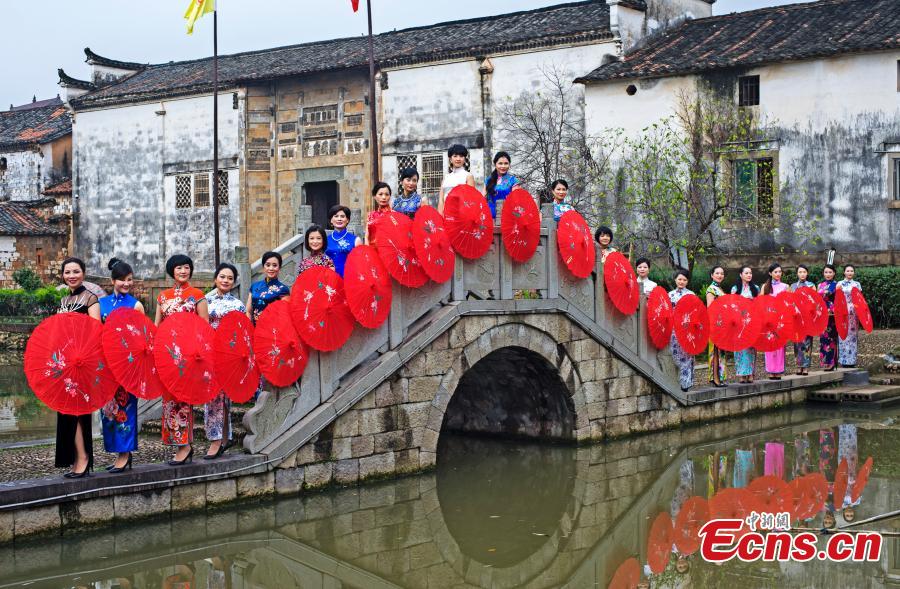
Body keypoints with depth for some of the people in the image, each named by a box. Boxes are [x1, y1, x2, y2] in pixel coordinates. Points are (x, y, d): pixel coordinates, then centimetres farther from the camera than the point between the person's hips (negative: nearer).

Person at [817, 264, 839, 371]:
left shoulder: (836, 285, 3)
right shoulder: (820, 285, 15)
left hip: (832, 315, -4)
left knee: (831, 338, -6)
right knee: (823, 337, 1)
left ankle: (831, 363, -3)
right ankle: (824, 362, 6)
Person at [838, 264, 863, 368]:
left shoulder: (857, 284, 12)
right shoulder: (840, 284, 7)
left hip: (853, 312, 2)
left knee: (853, 334, 0)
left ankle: (852, 360, 4)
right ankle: (844, 360, -3)